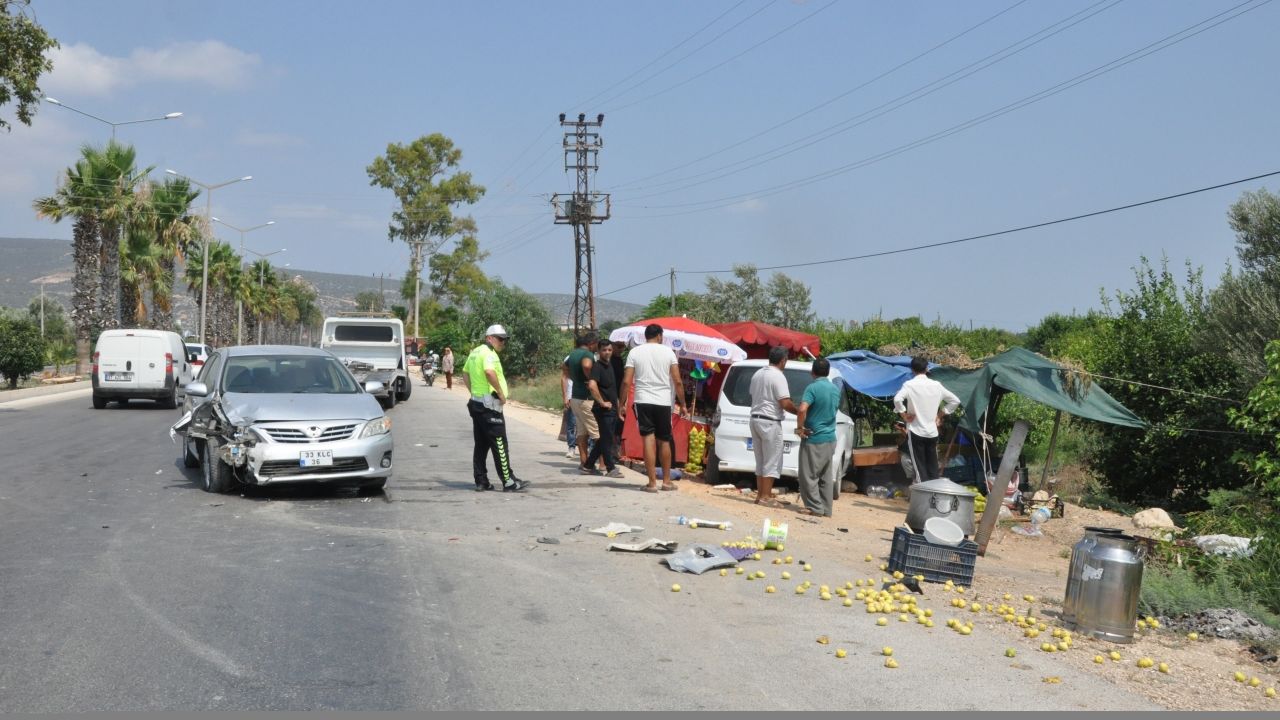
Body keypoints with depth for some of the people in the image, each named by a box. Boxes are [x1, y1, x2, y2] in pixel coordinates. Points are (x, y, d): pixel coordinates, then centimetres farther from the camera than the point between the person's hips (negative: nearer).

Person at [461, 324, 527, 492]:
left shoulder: (475, 352, 15)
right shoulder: (489, 353, -15)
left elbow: (465, 373, 24)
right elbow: (490, 372, -32)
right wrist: (501, 392, -22)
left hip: (476, 402, 10)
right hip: (489, 404, -10)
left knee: (481, 445, 12)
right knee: (499, 445, -6)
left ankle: (481, 482, 14)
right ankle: (509, 482, -3)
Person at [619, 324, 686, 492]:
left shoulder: (635, 352, 2)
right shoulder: (668, 352, 2)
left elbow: (626, 381, -3)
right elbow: (677, 381, -2)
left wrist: (621, 404, 4)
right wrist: (682, 404, 6)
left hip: (643, 401, 0)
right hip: (664, 402, 1)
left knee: (649, 440, -2)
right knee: (664, 441, 12)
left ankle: (652, 483, -6)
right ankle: (666, 480, 21)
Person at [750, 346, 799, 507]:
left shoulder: (757, 374, 12)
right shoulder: (778, 376, -14)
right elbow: (785, 403, -18)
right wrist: (798, 411, -2)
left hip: (755, 419, 9)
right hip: (770, 422, -9)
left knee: (761, 461, 13)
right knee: (772, 462, -3)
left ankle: (760, 494, 15)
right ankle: (765, 497, -4)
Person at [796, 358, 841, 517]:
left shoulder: (813, 388, -15)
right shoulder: (835, 389, 8)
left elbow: (802, 410, -28)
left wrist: (800, 427, -15)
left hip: (813, 438, -7)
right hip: (830, 438, 7)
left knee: (809, 475, 0)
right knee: (826, 476, 11)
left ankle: (814, 507, 0)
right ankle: (826, 509, 14)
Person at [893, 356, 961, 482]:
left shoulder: (909, 385, -7)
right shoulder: (936, 385, 6)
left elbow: (897, 399, -24)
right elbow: (955, 400, 12)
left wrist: (903, 414, -10)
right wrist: (940, 414, 15)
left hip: (916, 431, -4)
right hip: (933, 432, 4)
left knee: (920, 467, 0)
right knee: (933, 468, 9)